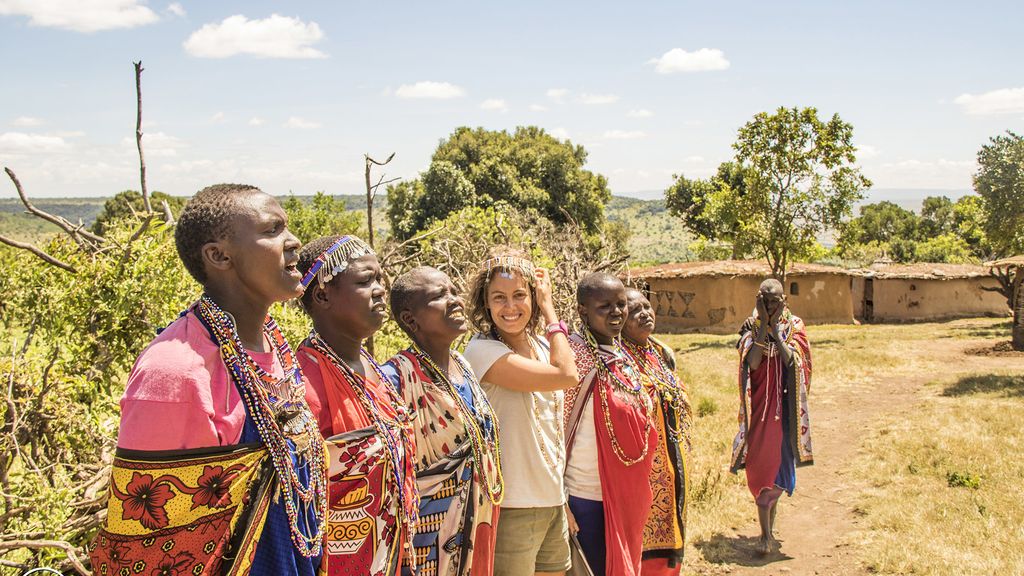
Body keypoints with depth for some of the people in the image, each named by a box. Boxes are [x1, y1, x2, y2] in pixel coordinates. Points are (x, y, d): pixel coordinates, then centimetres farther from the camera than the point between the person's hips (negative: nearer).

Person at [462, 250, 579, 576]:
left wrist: (565, 497, 16)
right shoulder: (482, 350, -15)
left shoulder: (543, 346, 9)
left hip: (553, 502, 7)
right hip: (512, 509, -7)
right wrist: (549, 307, -10)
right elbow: (566, 375, -21)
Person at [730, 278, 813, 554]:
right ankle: (766, 533, 0)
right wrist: (763, 324, -17)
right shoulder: (751, 327, -2)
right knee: (761, 462, -4)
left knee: (779, 460, 11)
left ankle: (770, 523, 32)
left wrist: (776, 328, -19)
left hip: (785, 405, 1)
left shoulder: (794, 326, 0)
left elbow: (792, 361, -16)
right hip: (759, 404, -1)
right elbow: (752, 363, -18)